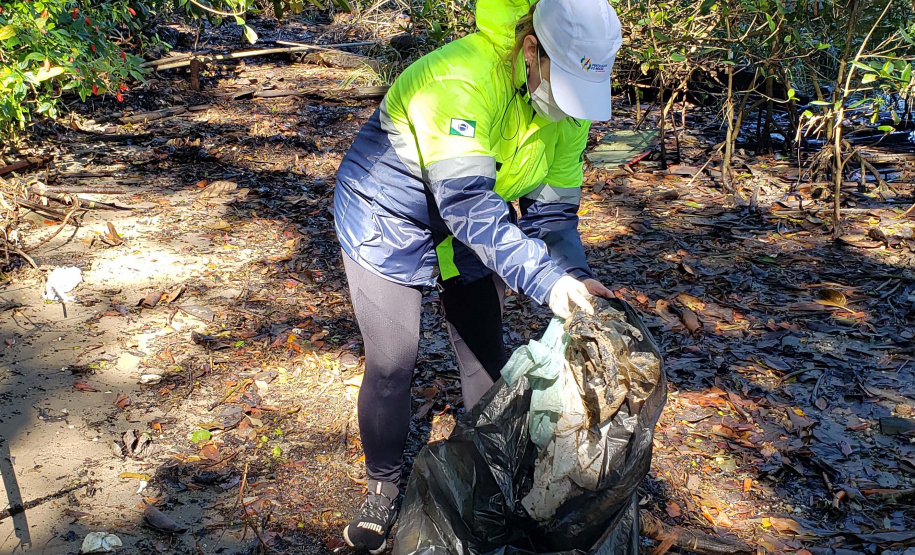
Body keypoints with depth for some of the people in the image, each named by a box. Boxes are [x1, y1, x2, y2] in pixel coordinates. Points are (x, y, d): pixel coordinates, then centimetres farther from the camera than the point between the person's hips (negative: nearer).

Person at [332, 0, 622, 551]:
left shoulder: (568, 110, -13)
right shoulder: (460, 79, -36)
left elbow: (553, 209, -10)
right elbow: (465, 202, -43)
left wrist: (577, 275, -29)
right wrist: (545, 277, -48)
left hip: (476, 232, 6)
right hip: (391, 224, -5)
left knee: (486, 355, 10)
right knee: (391, 366, -2)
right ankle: (385, 485, 23)